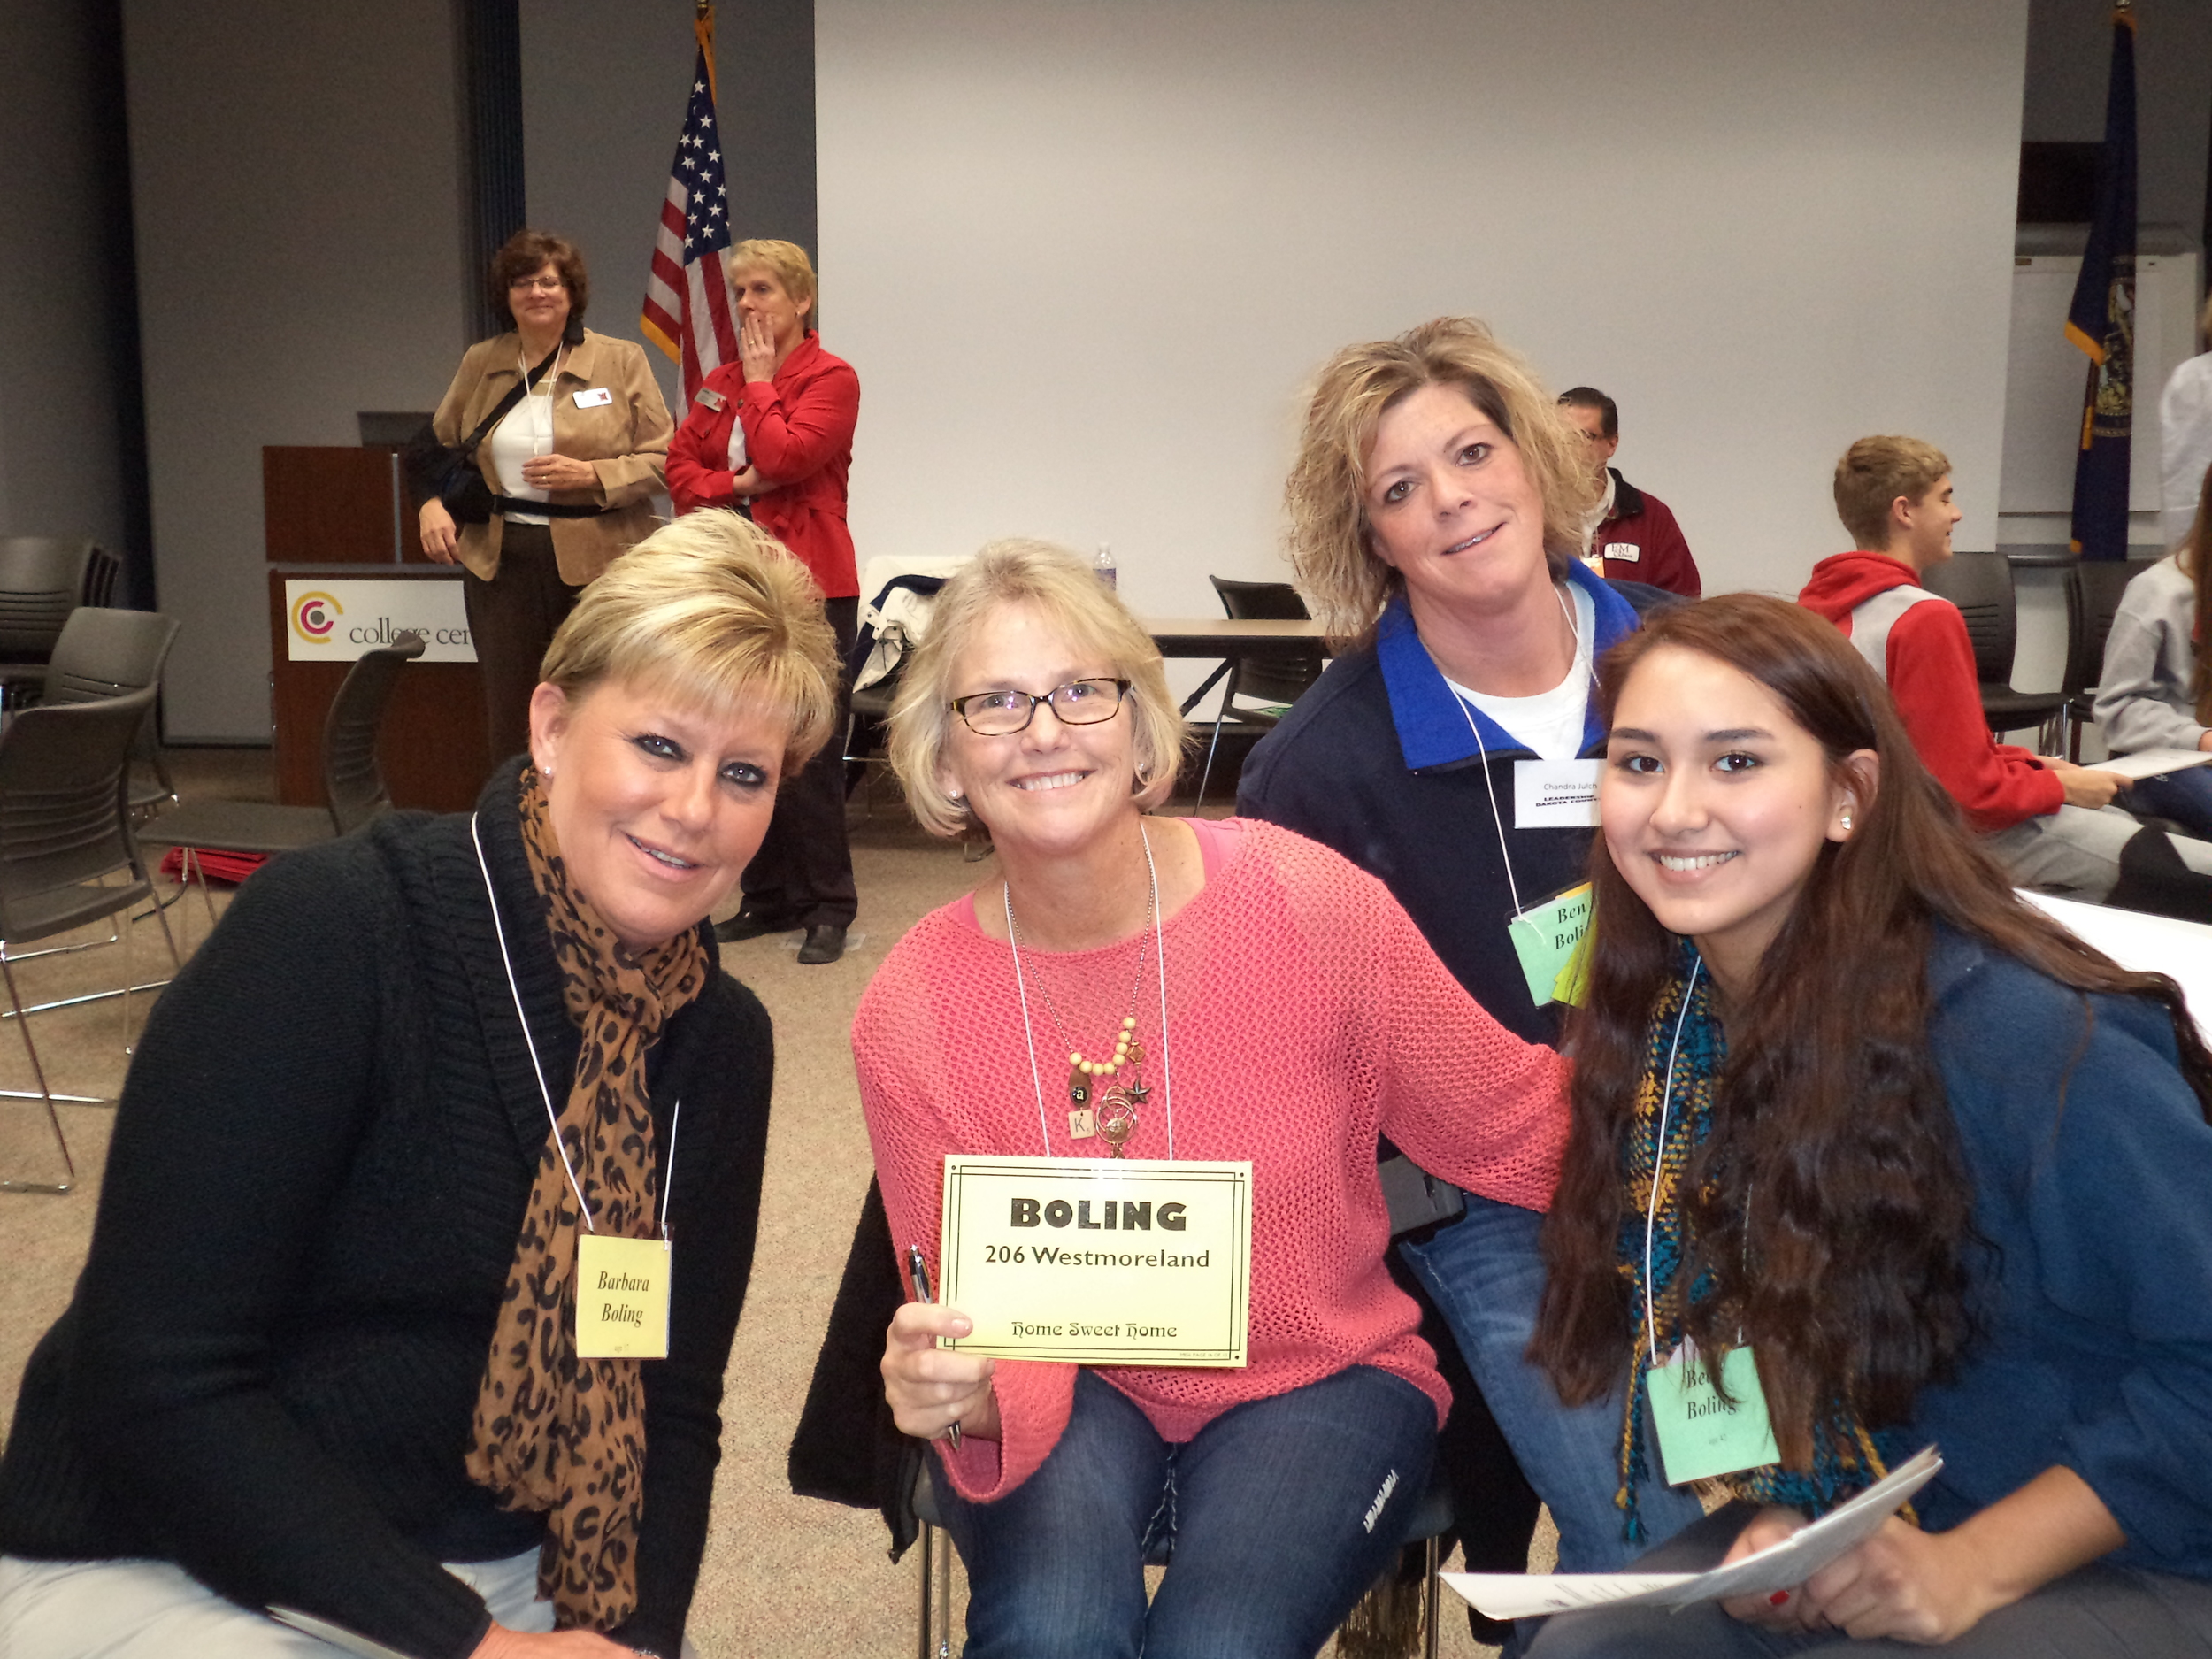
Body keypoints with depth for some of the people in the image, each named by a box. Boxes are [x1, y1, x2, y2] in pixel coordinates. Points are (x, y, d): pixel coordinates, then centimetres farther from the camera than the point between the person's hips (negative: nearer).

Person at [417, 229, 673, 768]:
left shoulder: (621, 360, 1)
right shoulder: (480, 363, 12)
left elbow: (663, 458, -2)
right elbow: (440, 443, 24)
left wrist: (591, 474, -15)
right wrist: (432, 504, 6)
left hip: (597, 562, -3)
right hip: (500, 560, 4)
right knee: (508, 713, 7)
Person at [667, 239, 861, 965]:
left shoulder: (831, 377, -4)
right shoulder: (720, 381, 16)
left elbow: (785, 455, -18)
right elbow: (680, 462, 9)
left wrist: (761, 383, -5)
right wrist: (736, 484, -8)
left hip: (809, 585, -7)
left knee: (808, 754, -6)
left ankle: (828, 908, 3)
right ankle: (770, 898, 20)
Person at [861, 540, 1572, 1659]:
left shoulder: (1305, 902, -16)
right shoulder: (911, 1014, -12)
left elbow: (1525, 1133, -4)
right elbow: (983, 1328, -8)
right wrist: (963, 1396, -30)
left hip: (1318, 1381, 0)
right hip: (1069, 1390, 1)